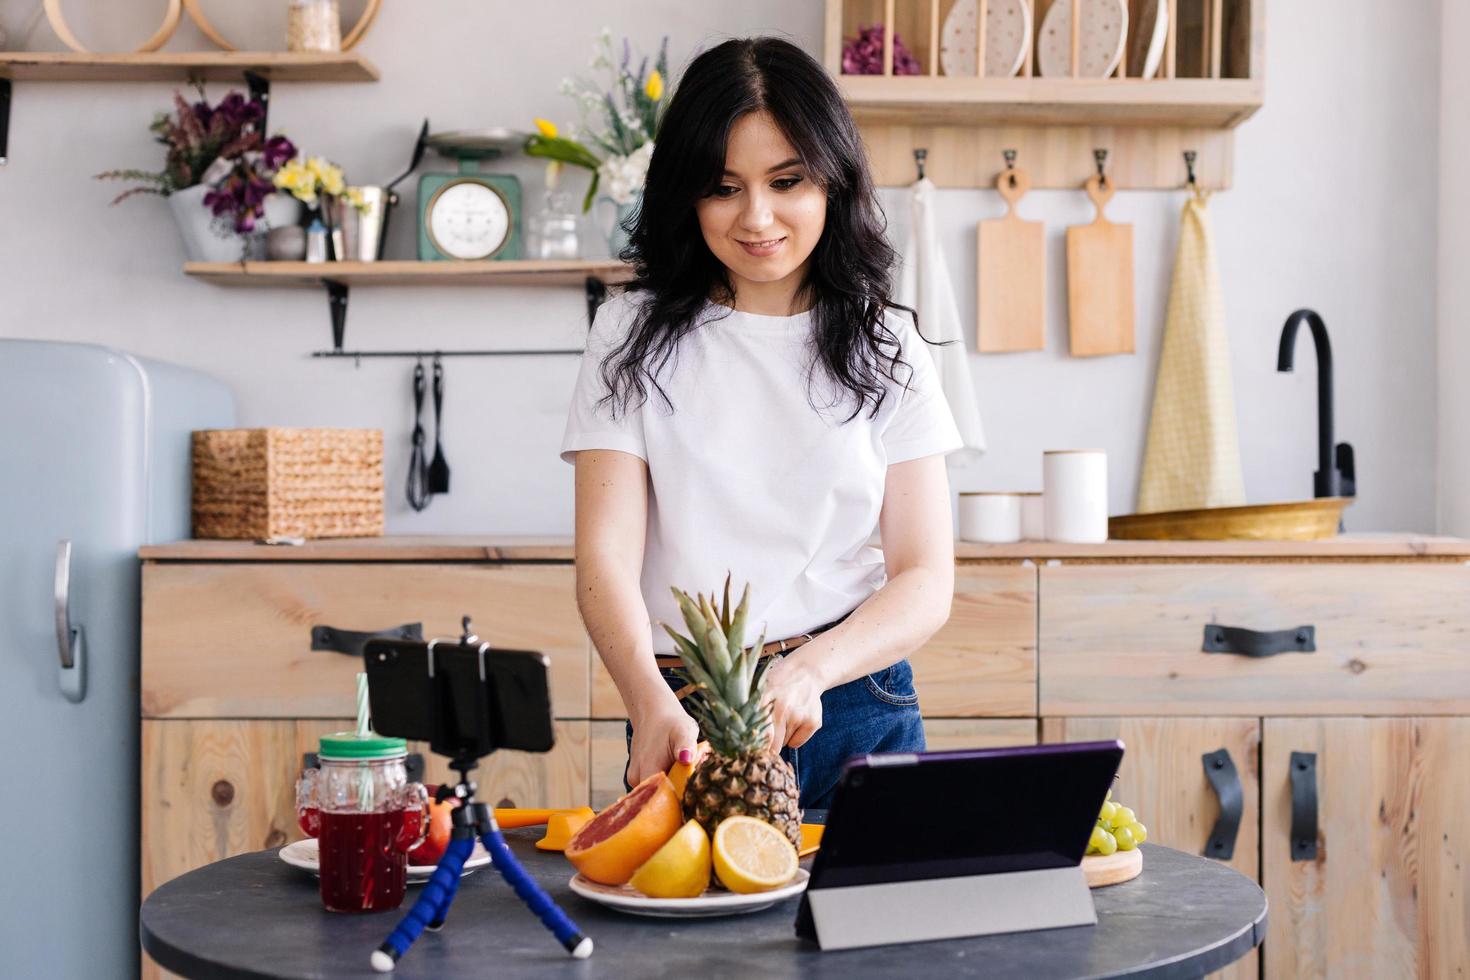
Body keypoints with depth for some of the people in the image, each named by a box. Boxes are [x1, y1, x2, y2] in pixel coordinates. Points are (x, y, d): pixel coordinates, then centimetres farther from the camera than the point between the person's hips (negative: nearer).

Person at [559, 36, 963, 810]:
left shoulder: (886, 346, 4)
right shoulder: (635, 336, 1)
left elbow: (926, 581, -2)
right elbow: (606, 555, -9)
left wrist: (809, 669, -22)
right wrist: (652, 703, -27)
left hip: (857, 712, 1)